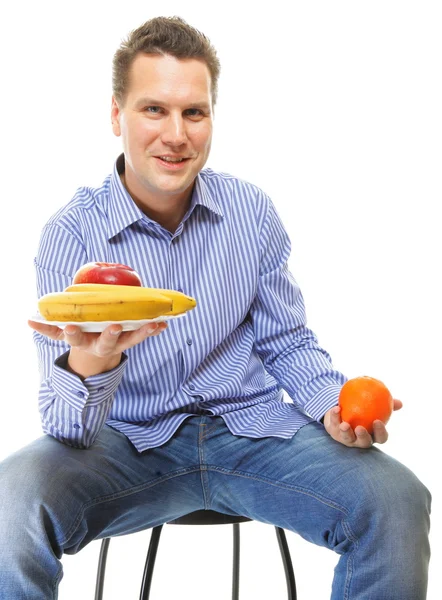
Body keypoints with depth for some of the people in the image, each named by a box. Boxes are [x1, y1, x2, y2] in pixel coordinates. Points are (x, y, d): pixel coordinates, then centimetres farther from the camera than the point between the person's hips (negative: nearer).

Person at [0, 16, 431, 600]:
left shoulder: (252, 211, 0)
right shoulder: (71, 234, -8)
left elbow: (288, 344, 10)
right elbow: (69, 429, -13)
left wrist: (334, 404, -11)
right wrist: (88, 365, -37)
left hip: (251, 429, 3)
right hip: (131, 444, -2)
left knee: (398, 502, -23)